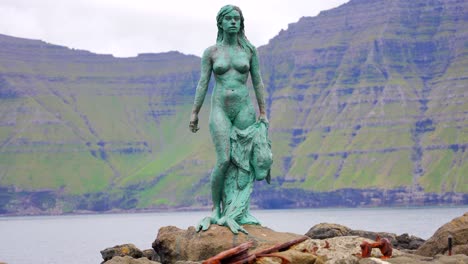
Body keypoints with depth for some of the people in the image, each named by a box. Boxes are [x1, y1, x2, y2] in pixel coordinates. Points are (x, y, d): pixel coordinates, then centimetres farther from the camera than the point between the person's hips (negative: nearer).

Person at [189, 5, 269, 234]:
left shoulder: (249, 50, 6)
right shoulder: (211, 52, 3)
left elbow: (257, 81, 8)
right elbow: (203, 83, 4)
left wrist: (262, 112, 6)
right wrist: (194, 113, 1)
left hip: (244, 109, 2)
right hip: (220, 110, -2)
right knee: (224, 161, -14)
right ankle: (215, 207, 1)